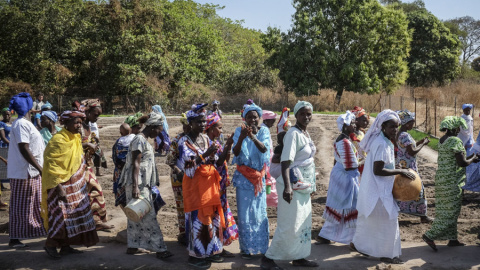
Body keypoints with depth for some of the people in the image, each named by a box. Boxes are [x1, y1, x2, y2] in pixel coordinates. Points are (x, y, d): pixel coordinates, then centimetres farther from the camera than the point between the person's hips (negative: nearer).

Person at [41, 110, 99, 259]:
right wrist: (58, 187, -22)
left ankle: (66, 246, 19)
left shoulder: (76, 139, 9)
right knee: (60, 215, -5)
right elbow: (52, 166, -18)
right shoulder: (58, 140, -16)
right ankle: (50, 245, 13)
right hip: (60, 184, -8)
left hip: (75, 184, 8)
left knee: (75, 213, 9)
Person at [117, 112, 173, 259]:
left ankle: (132, 246, 20)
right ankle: (159, 249, -9)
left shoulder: (144, 140, 17)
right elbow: (135, 164, -20)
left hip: (143, 184, 10)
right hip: (138, 185, -10)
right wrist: (135, 186, -26)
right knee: (149, 216, -9)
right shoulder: (139, 140, -13)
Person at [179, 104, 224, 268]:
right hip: (195, 185, -6)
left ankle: (209, 251, 24)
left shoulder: (206, 139, 8)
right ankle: (195, 255, 9)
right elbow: (188, 166, -20)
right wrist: (206, 154, -28)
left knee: (212, 217, 11)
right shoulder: (184, 142, -10)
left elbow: (218, 161, 8)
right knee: (197, 219, -3)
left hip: (210, 183, 6)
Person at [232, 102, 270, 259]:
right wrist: (241, 137, -33)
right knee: (244, 213, 2)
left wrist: (253, 137, -38)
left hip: (259, 177, 1)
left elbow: (264, 149, -20)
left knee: (260, 212, 6)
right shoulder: (239, 131, -4)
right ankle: (246, 248, 13)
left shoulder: (264, 131, -2)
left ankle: (261, 246, 19)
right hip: (244, 177, -1)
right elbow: (236, 152, -16)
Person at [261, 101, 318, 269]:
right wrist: (287, 186, -38)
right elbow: (286, 161, -27)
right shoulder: (293, 134, -18)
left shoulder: (306, 133, 9)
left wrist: (311, 184, 22)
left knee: (303, 222, 14)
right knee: (289, 225, -5)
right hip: (293, 185, -9)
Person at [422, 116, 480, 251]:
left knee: (446, 210, 14)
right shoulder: (455, 141, -18)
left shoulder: (442, 140, 8)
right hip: (452, 180, -9)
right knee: (451, 211, 0)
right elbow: (462, 163, -20)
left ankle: (452, 238, 25)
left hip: (441, 178, 9)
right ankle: (430, 235, -2)